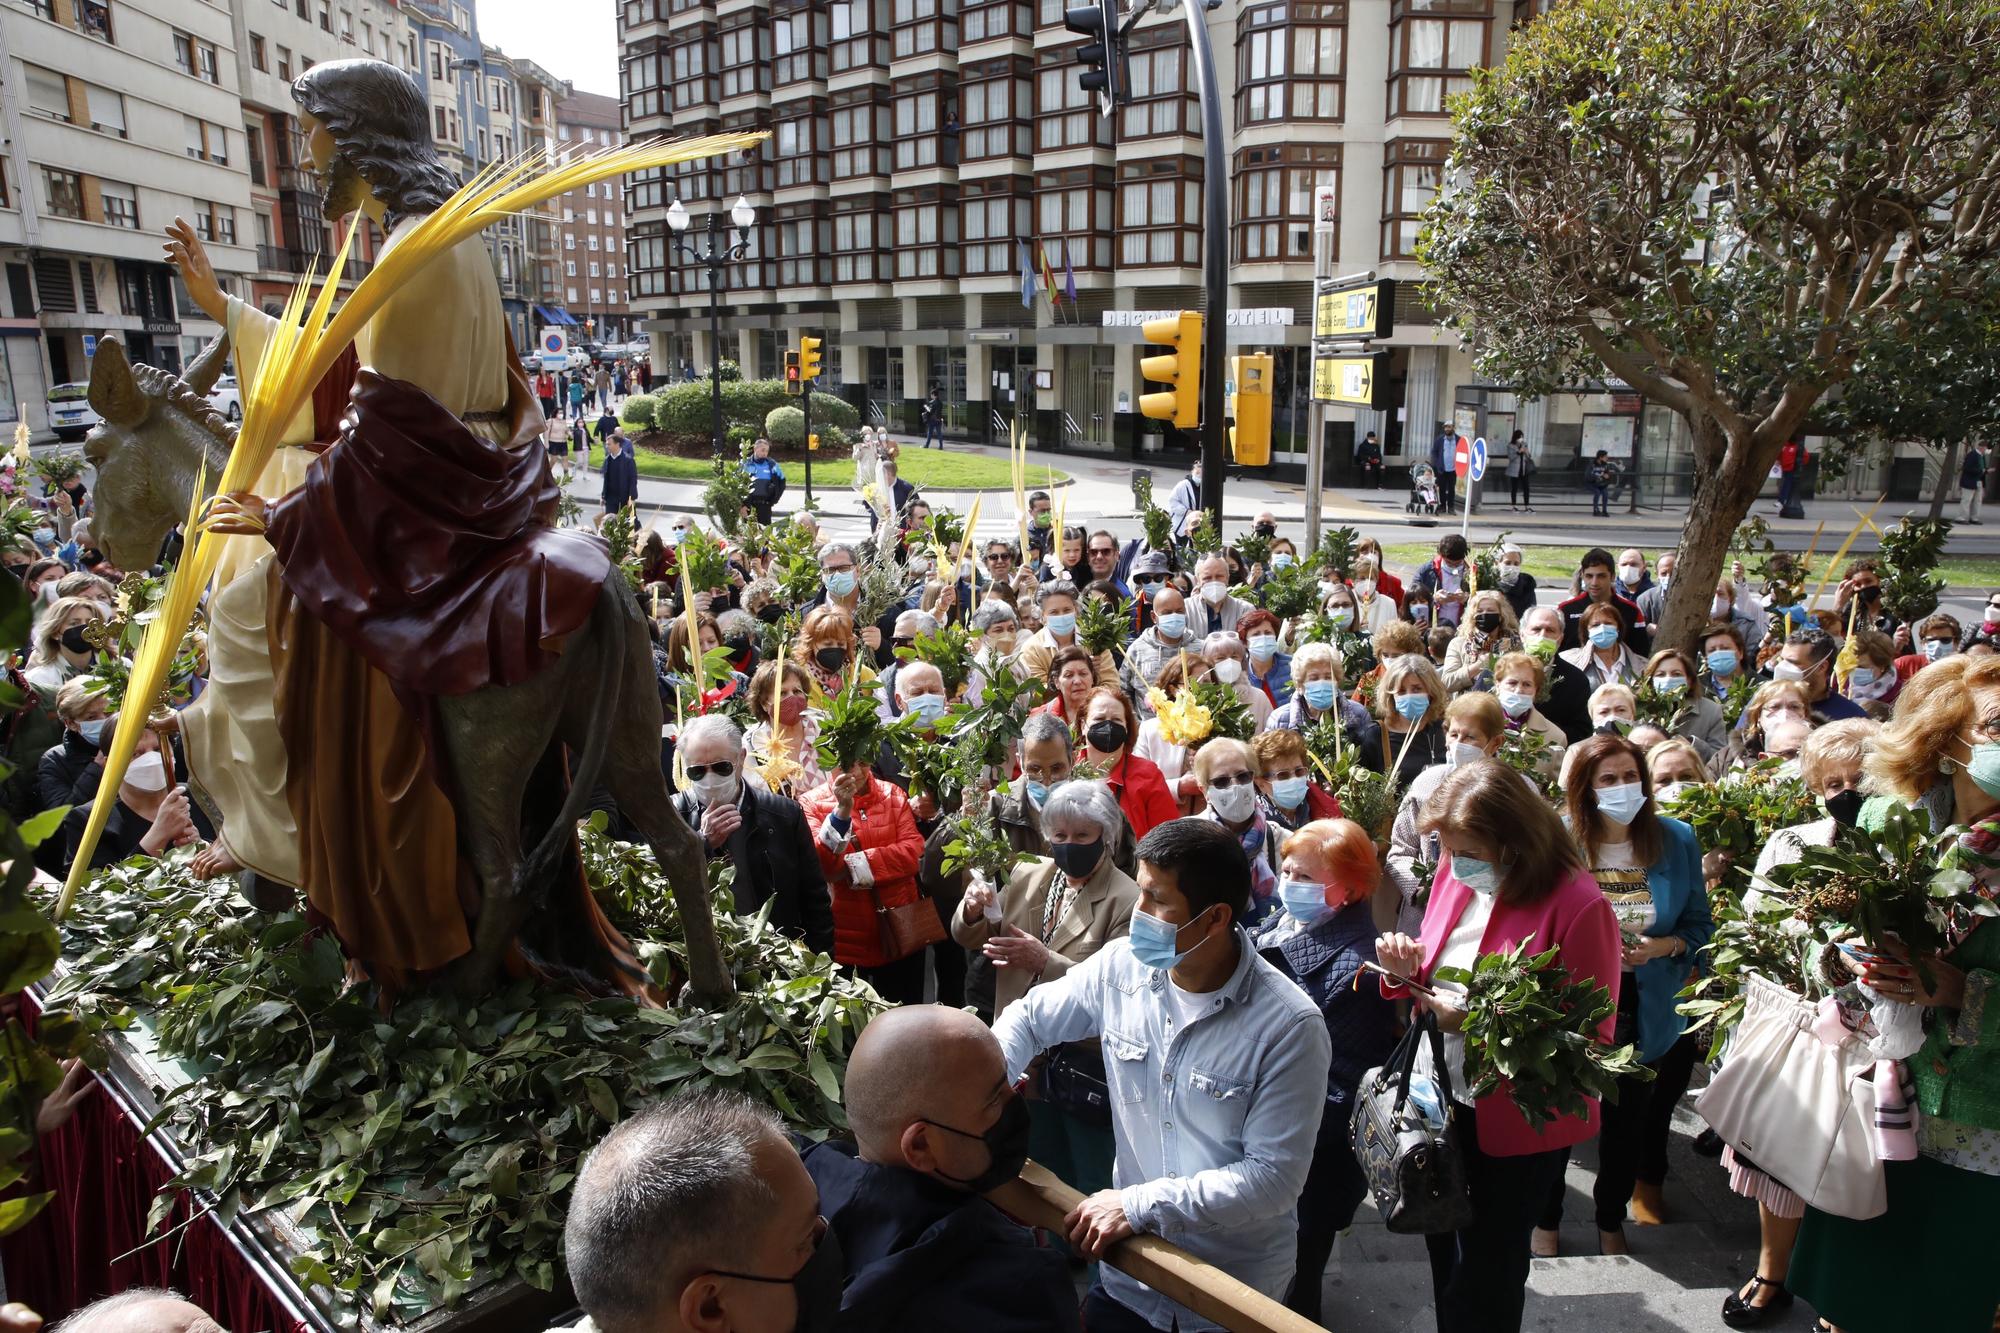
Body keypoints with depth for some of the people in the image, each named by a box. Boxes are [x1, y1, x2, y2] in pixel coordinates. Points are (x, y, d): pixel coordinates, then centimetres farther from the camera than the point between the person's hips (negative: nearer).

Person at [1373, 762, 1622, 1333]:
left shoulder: (1578, 905, -21)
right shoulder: (1456, 877, -2)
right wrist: (1409, 970, -10)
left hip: (1516, 1123, -5)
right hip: (1440, 1097, 6)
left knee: (1484, 1271, 12)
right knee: (1445, 1253, 21)